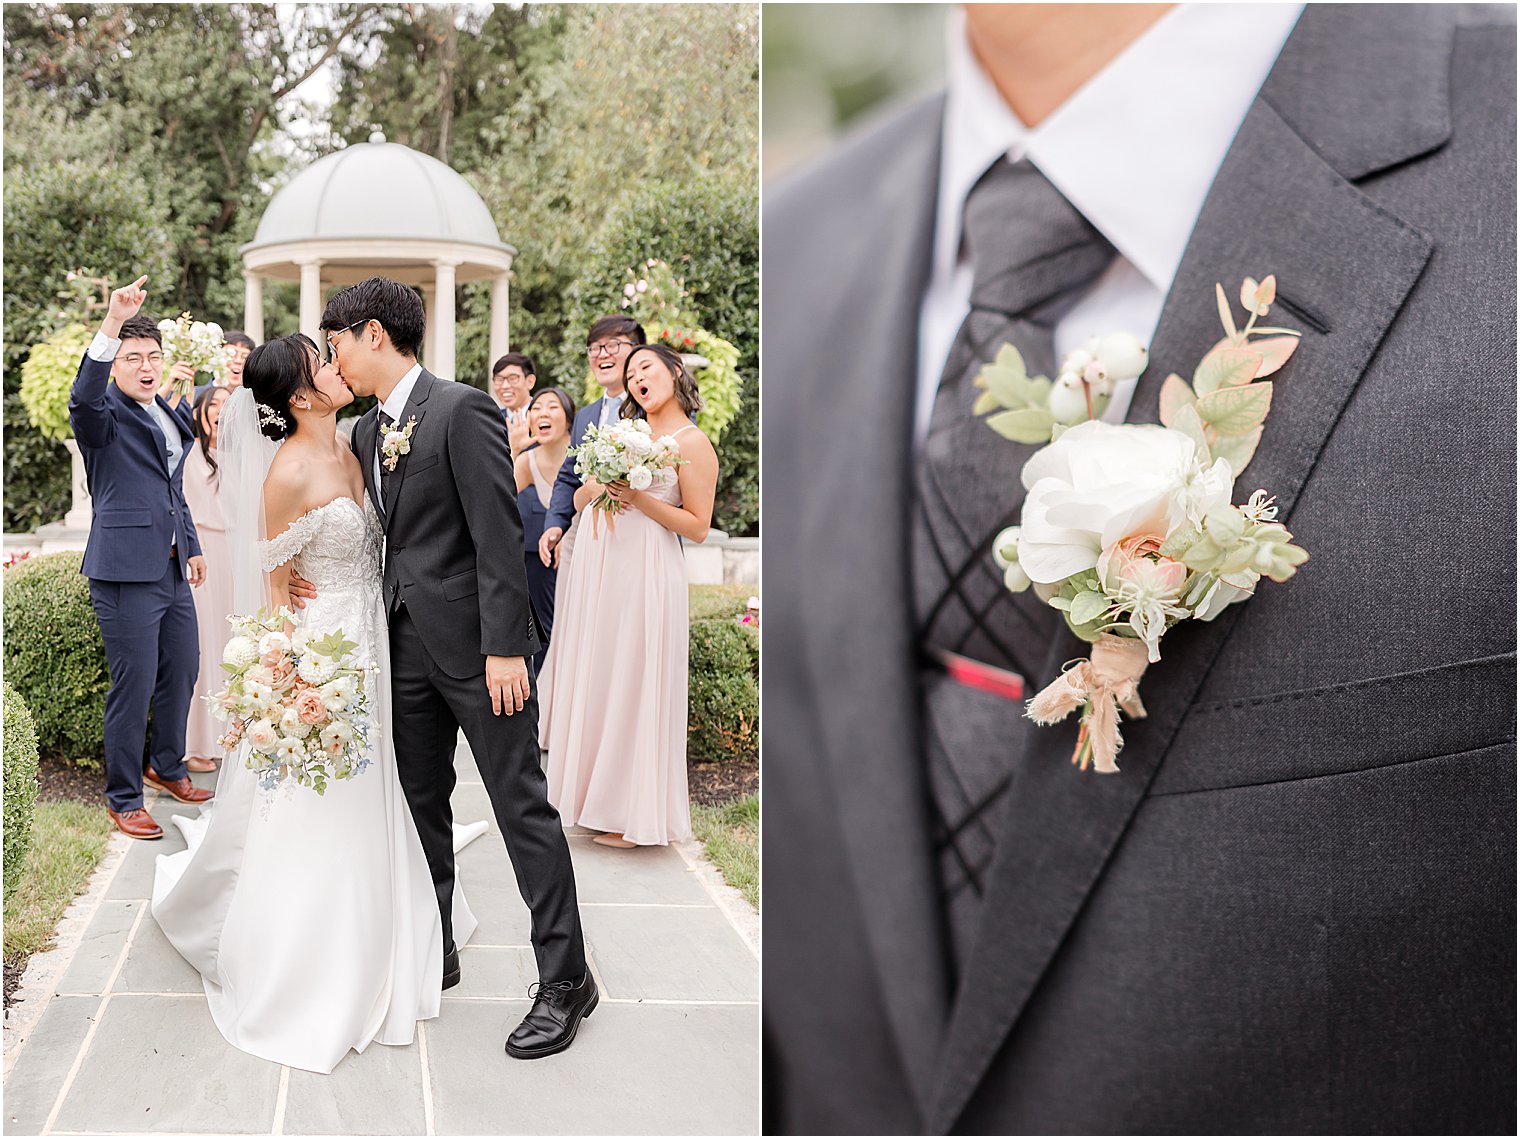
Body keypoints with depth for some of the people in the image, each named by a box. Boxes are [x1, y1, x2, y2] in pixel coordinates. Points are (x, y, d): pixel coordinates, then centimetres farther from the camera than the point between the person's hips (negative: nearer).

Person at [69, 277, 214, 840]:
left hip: (172, 569, 8)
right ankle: (124, 800, 11)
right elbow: (83, 398, -34)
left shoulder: (169, 414, 15)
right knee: (133, 686, -2)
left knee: (182, 671, 19)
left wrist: (192, 543, 25)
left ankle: (166, 766, 40)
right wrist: (112, 323, -45)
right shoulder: (106, 414, -9)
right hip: (126, 572, -8)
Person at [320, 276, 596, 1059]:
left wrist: (504, 647, -19)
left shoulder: (462, 410, -12)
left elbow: (499, 534, -16)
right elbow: (384, 539, 16)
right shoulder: (366, 431, 13)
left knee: (522, 806, -2)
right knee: (420, 805, 15)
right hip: (408, 644, 8)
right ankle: (432, 950, 30)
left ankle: (564, 979, 7)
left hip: (475, 642, -8)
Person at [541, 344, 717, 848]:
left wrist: (640, 499, -17)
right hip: (596, 570, 7)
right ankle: (595, 793, 23)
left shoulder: (692, 443, -6)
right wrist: (594, 488, -6)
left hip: (644, 575, -7)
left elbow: (697, 525, -10)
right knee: (594, 678, 11)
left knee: (634, 683, -1)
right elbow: (579, 499, 16)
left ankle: (637, 812, 10)